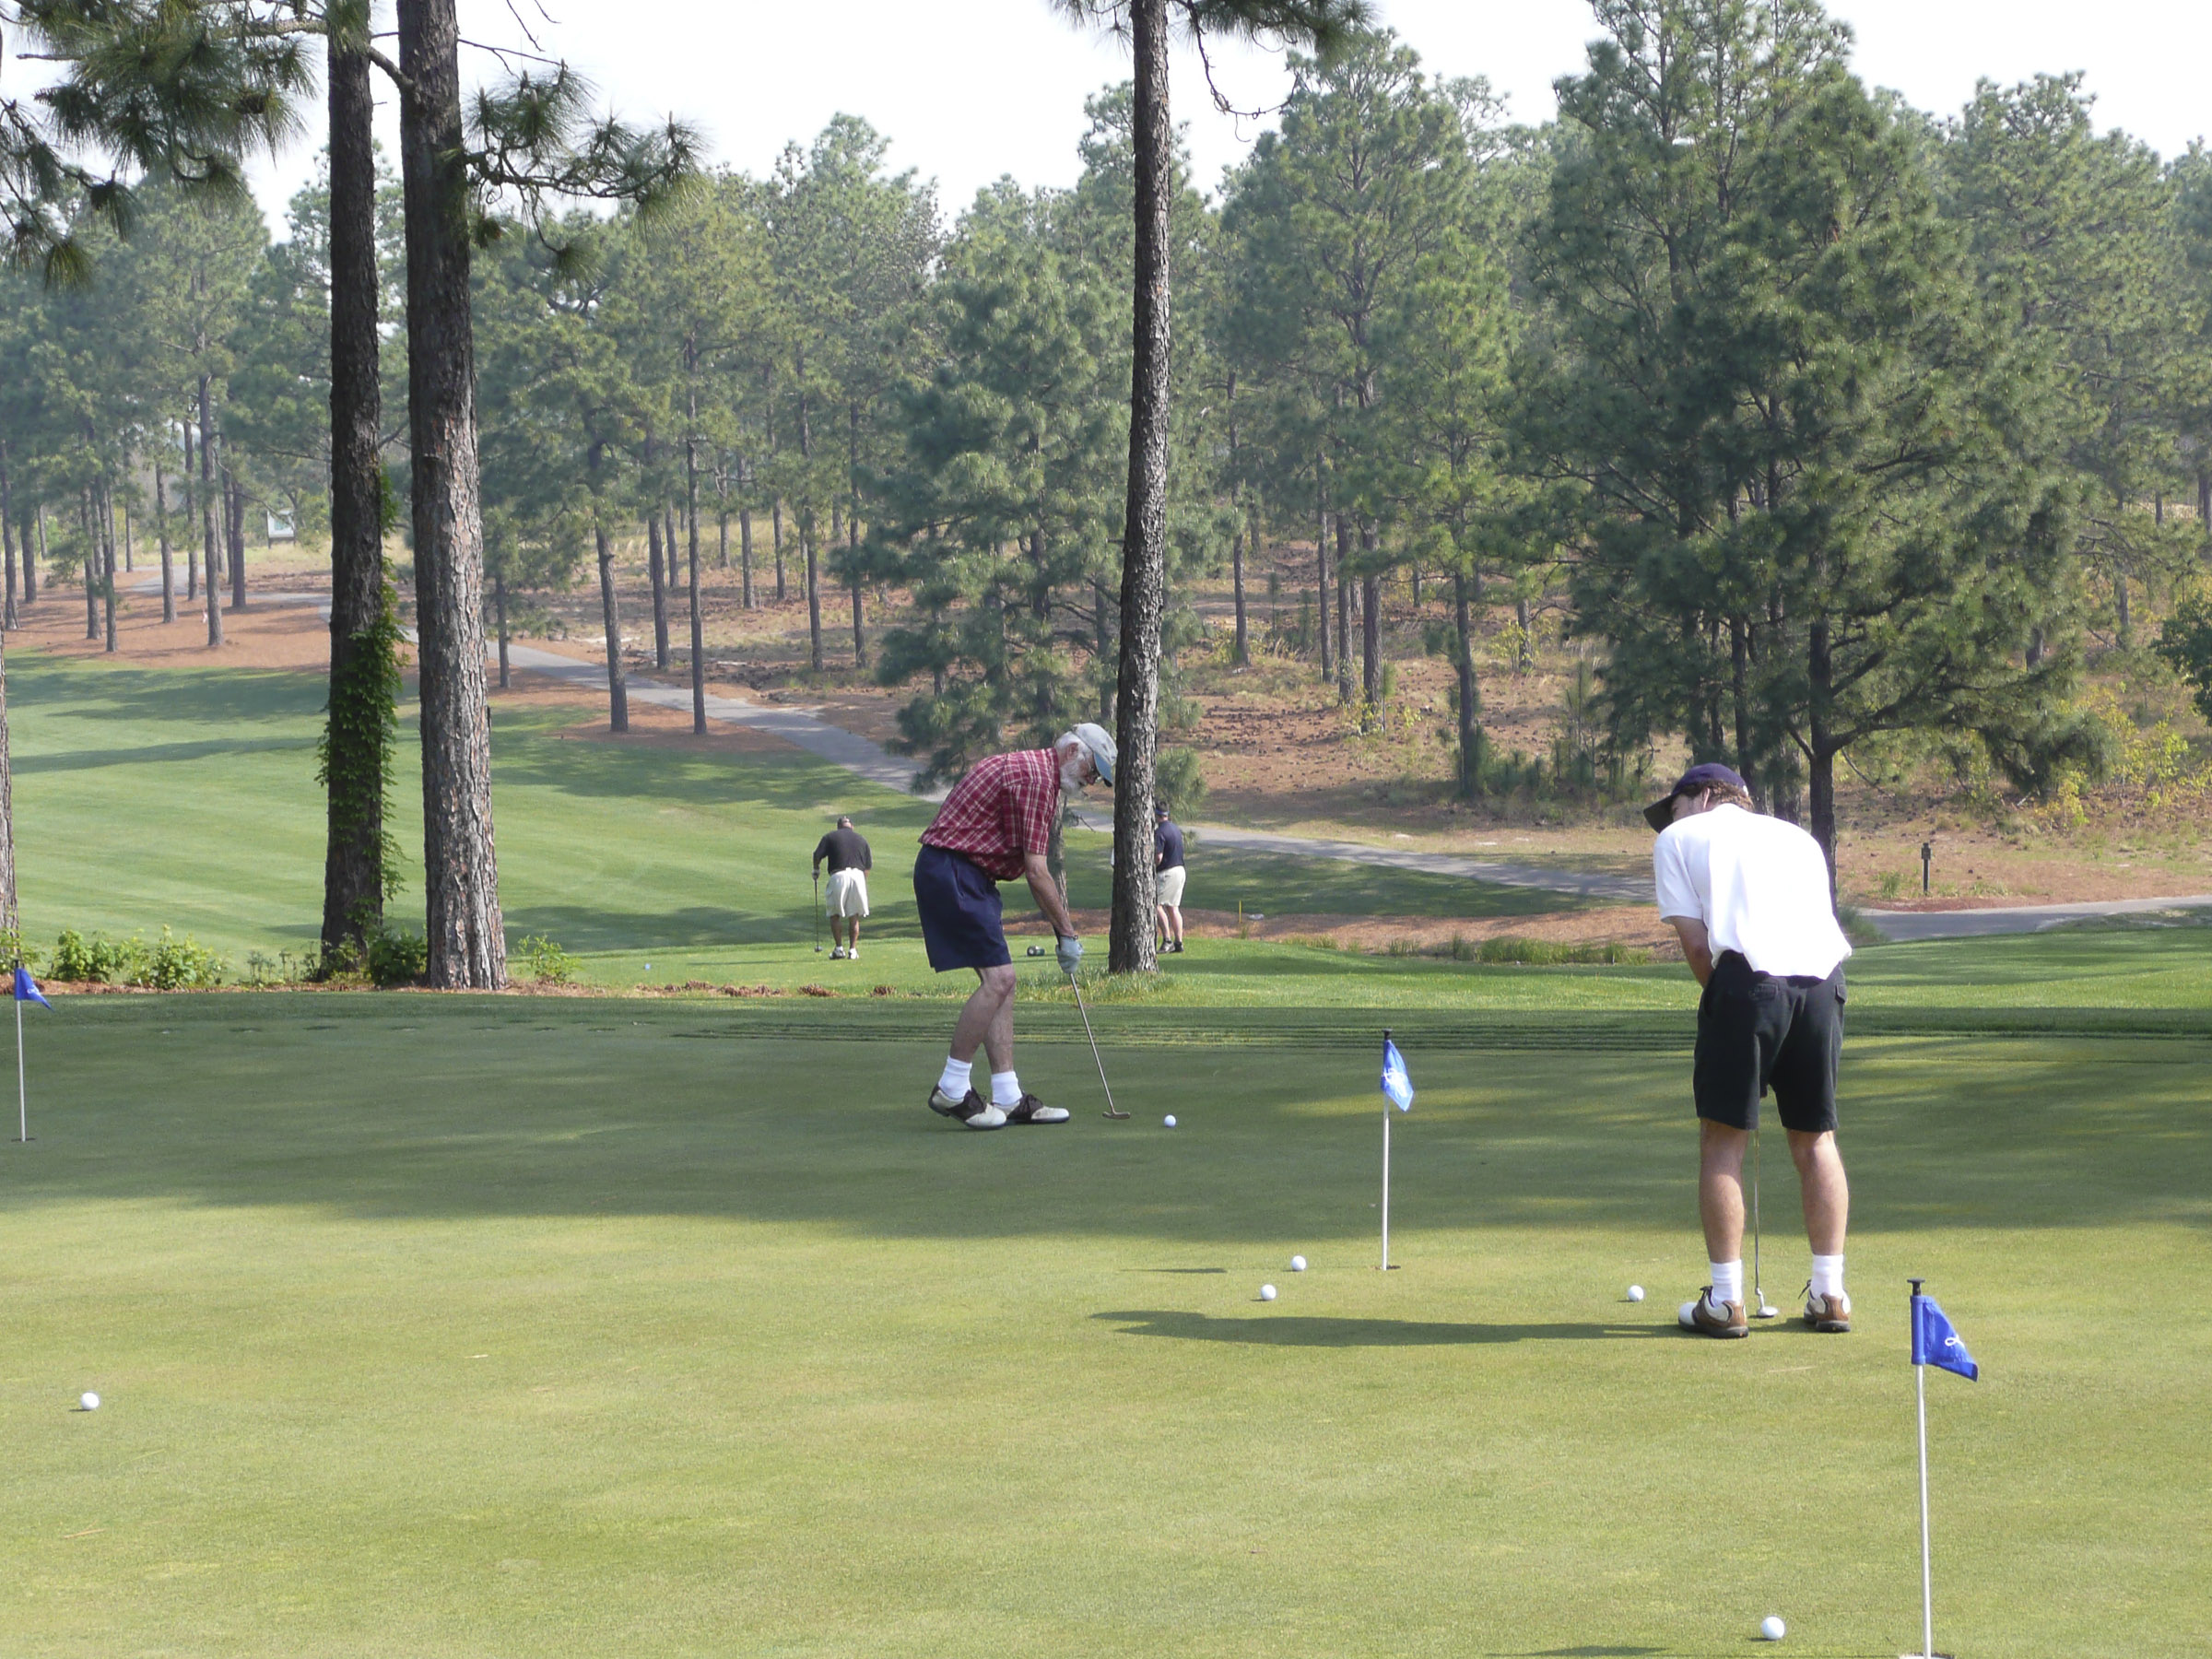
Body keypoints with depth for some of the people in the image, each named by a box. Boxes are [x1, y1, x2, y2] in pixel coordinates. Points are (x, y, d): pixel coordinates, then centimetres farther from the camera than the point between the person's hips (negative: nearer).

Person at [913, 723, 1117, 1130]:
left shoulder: (1034, 771, 20)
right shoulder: (1036, 776, -14)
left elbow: (1035, 871, 24)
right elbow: (1037, 873, -15)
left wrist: (1060, 928, 19)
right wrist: (1067, 933, -7)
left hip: (969, 877, 11)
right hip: (952, 871, -11)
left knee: (1000, 982, 8)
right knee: (998, 978, -13)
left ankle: (1009, 1098, 8)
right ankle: (951, 1090, -7)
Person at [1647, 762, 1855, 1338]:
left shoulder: (1678, 839, 16)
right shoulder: (1797, 837, 28)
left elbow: (1695, 943, 4)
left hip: (1747, 977, -4)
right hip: (1822, 980, 4)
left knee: (1723, 1138, 5)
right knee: (1816, 1139, 15)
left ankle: (1726, 1300, 4)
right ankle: (1829, 1295, 15)